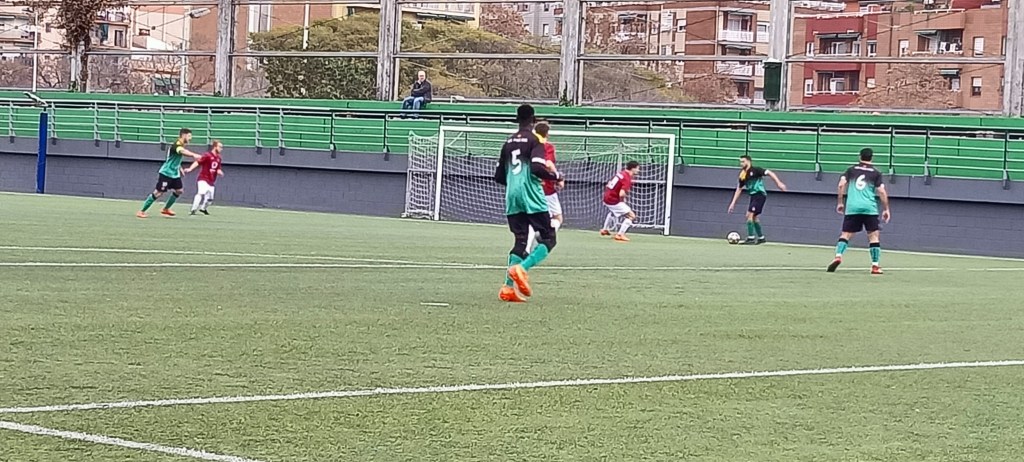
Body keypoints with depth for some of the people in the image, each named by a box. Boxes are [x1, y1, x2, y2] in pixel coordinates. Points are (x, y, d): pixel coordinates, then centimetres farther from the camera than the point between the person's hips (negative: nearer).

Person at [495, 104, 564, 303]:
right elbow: (537, 167, -18)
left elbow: (499, 177, 17)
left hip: (512, 197, 6)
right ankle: (522, 268, -24)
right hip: (531, 197, -6)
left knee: (520, 240, 8)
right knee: (548, 238, -1)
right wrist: (556, 176, -1)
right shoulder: (534, 140, -4)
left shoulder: (508, 143, 15)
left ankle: (509, 286, -4)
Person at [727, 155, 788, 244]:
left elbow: (770, 173, -15)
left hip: (760, 195, -8)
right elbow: (739, 189, 18)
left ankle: (751, 238, -14)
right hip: (753, 196, 8)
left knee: (749, 214, -16)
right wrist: (733, 203, 16)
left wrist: (779, 183, -25)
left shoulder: (755, 170, -13)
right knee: (754, 217, 15)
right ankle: (761, 238, 28)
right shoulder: (742, 175, 8)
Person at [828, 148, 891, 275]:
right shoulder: (876, 173, 6)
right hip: (870, 208, -1)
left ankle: (838, 256, -17)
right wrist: (886, 209, 5)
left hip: (852, 208, 2)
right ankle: (875, 266, 0)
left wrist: (840, 202, 8)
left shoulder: (851, 170, 11)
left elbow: (841, 184, 0)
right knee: (874, 235, 5)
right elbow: (882, 192, -1)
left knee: (846, 234, 6)